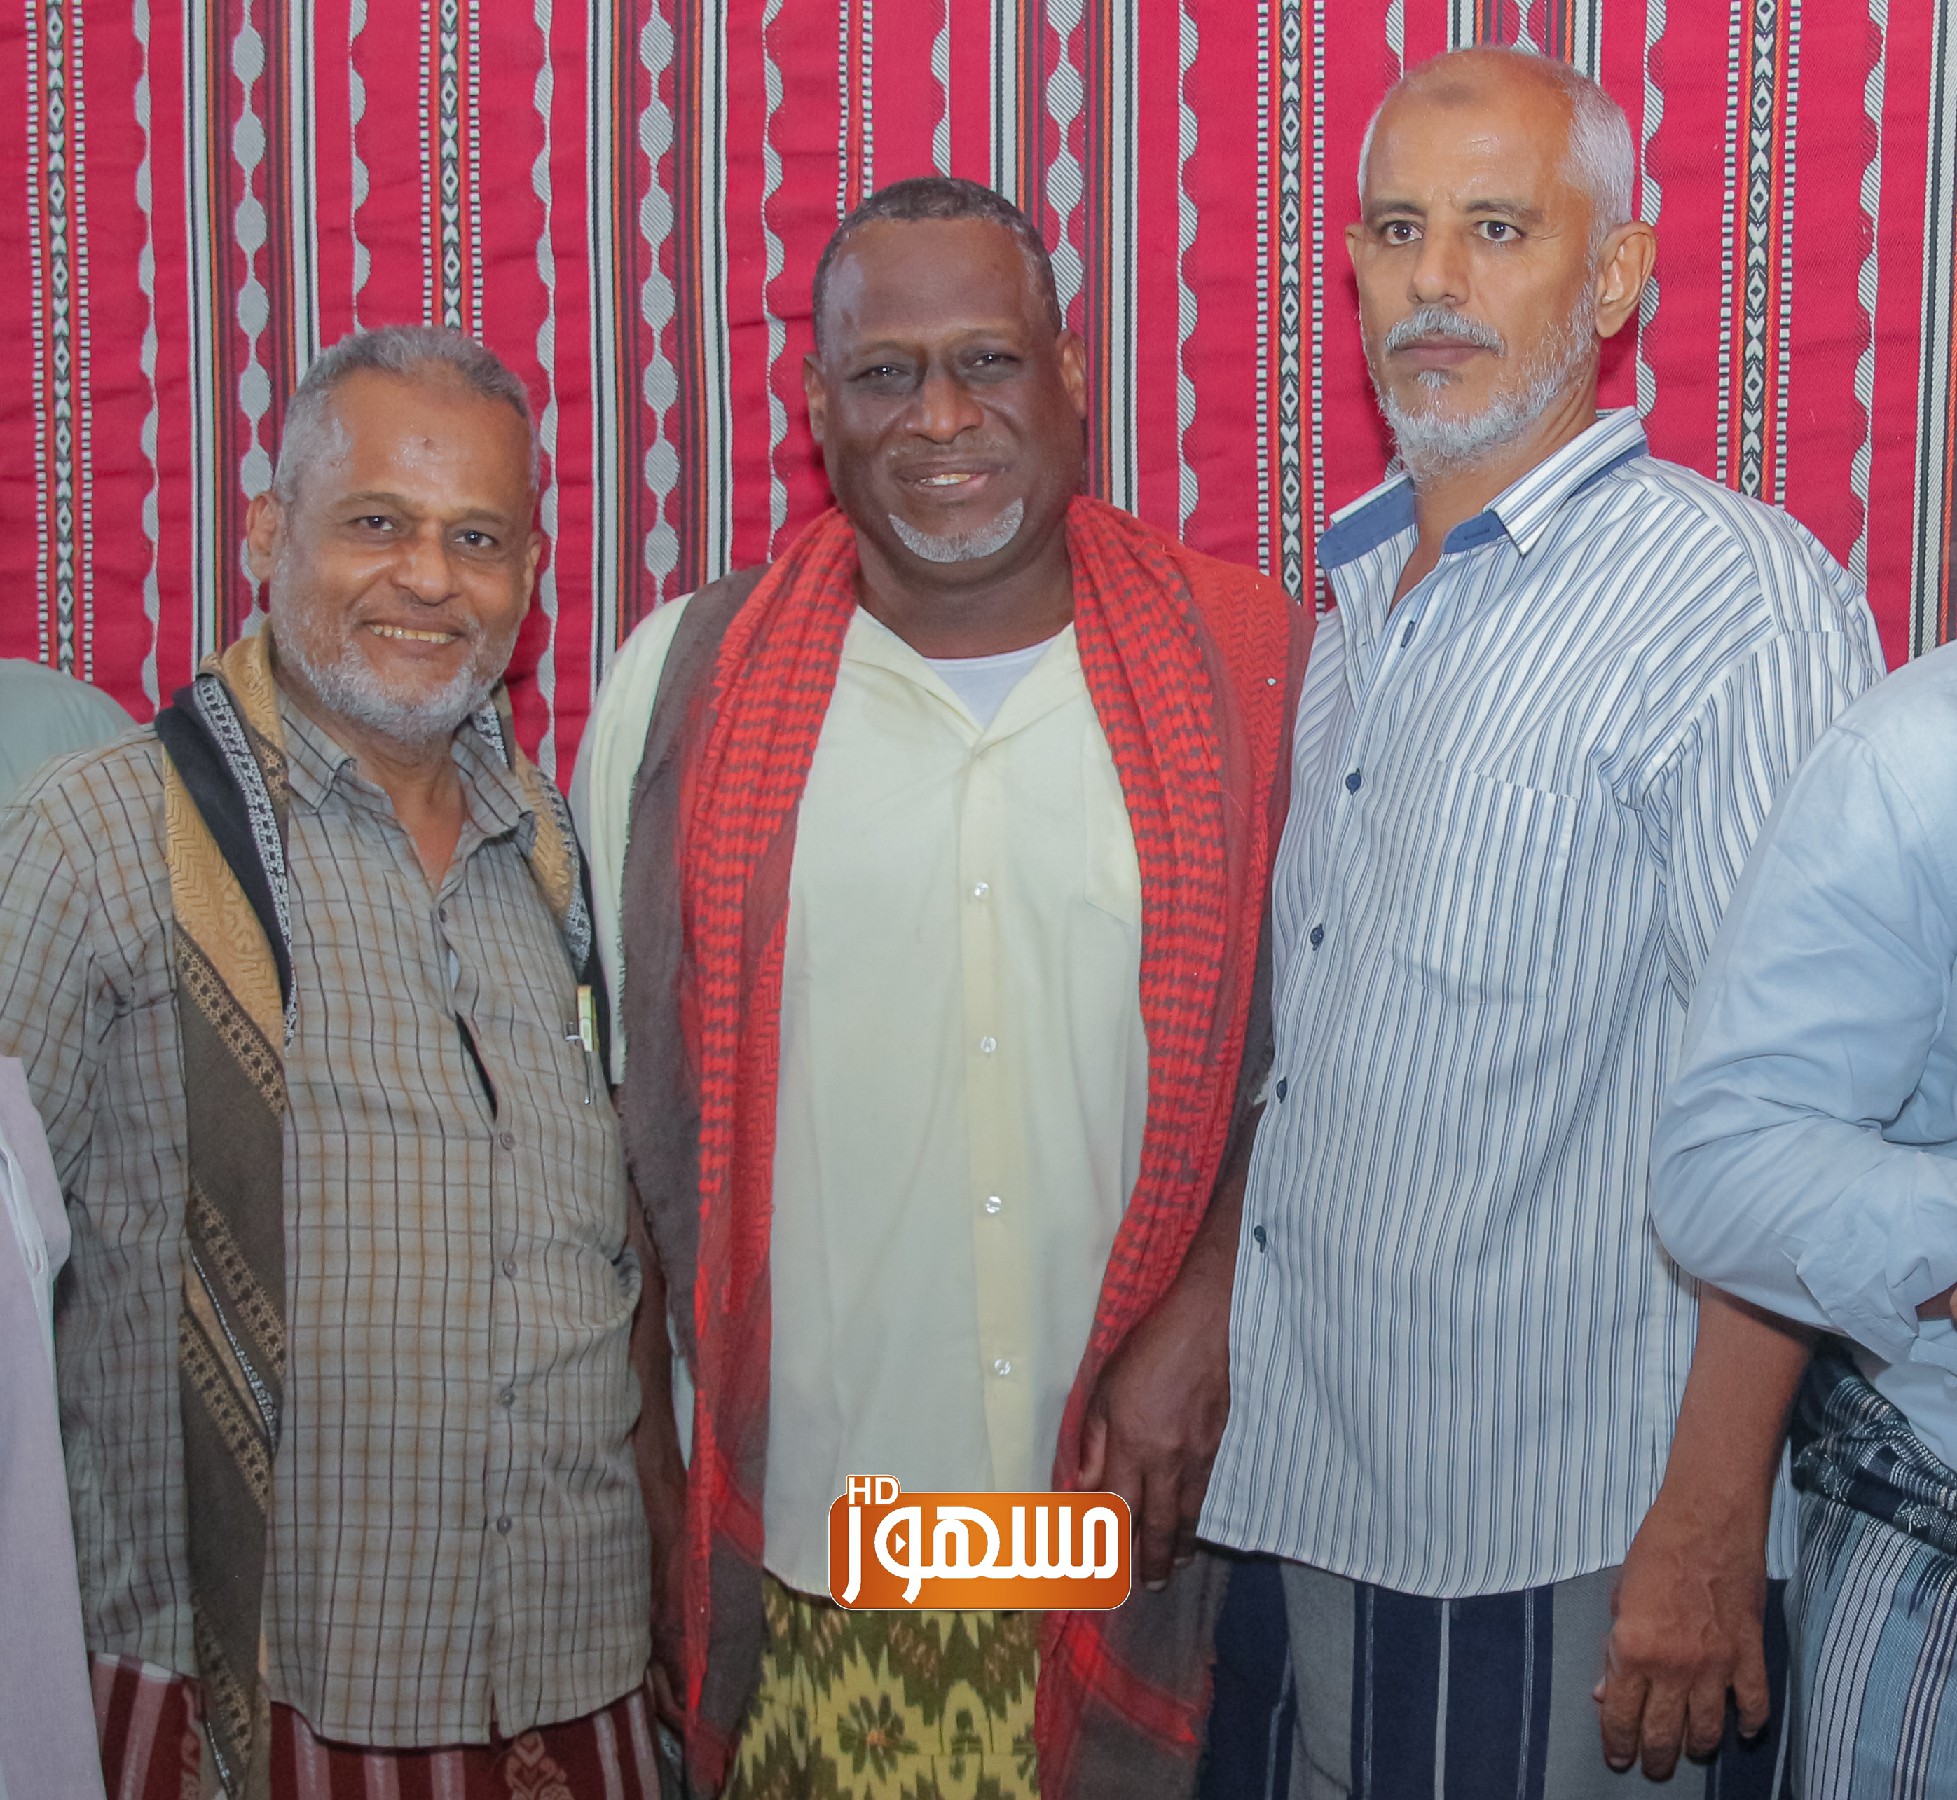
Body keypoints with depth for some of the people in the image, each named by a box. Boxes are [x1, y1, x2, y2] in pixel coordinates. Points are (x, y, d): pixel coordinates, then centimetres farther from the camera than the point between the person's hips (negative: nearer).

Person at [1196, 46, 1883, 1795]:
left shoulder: (1742, 599, -14)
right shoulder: (1360, 598, 10)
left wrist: (1710, 1531, -20)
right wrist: (1208, 1319, 12)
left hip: (1573, 1514, -7)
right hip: (1322, 1461, 7)